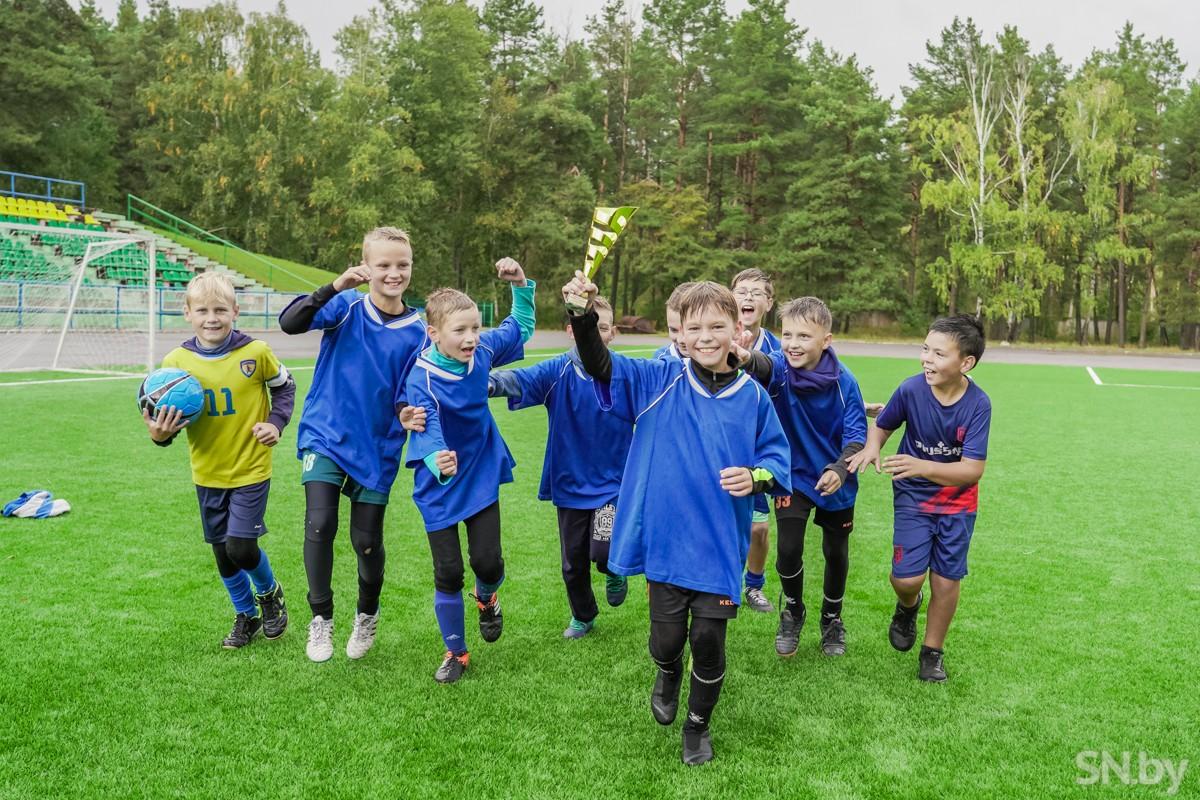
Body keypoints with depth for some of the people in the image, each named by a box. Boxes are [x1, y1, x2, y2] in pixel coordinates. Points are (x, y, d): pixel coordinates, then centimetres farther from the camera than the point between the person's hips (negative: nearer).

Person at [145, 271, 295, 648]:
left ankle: (270, 593, 24)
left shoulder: (256, 352, -13)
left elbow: (284, 386, 6)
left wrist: (276, 422, -9)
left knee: (241, 549, -9)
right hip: (207, 475, 3)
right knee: (223, 553, 13)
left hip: (251, 469, -3)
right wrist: (160, 433, -21)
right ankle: (246, 616, 35)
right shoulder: (176, 361, -8)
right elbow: (167, 416, 1)